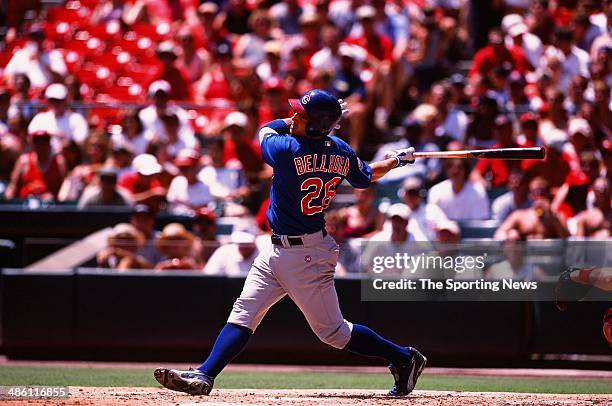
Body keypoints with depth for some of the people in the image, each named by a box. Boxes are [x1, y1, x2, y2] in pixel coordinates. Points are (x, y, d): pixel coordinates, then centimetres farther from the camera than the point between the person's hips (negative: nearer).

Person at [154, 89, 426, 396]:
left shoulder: (288, 150, -23)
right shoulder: (341, 152, -1)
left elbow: (266, 131, -1)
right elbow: (366, 177, 17)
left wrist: (290, 124, 15)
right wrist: (397, 160, 34)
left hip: (306, 257, -9)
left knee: (332, 331, 2)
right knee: (243, 313, 3)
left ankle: (404, 358, 15)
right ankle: (203, 376, -2)